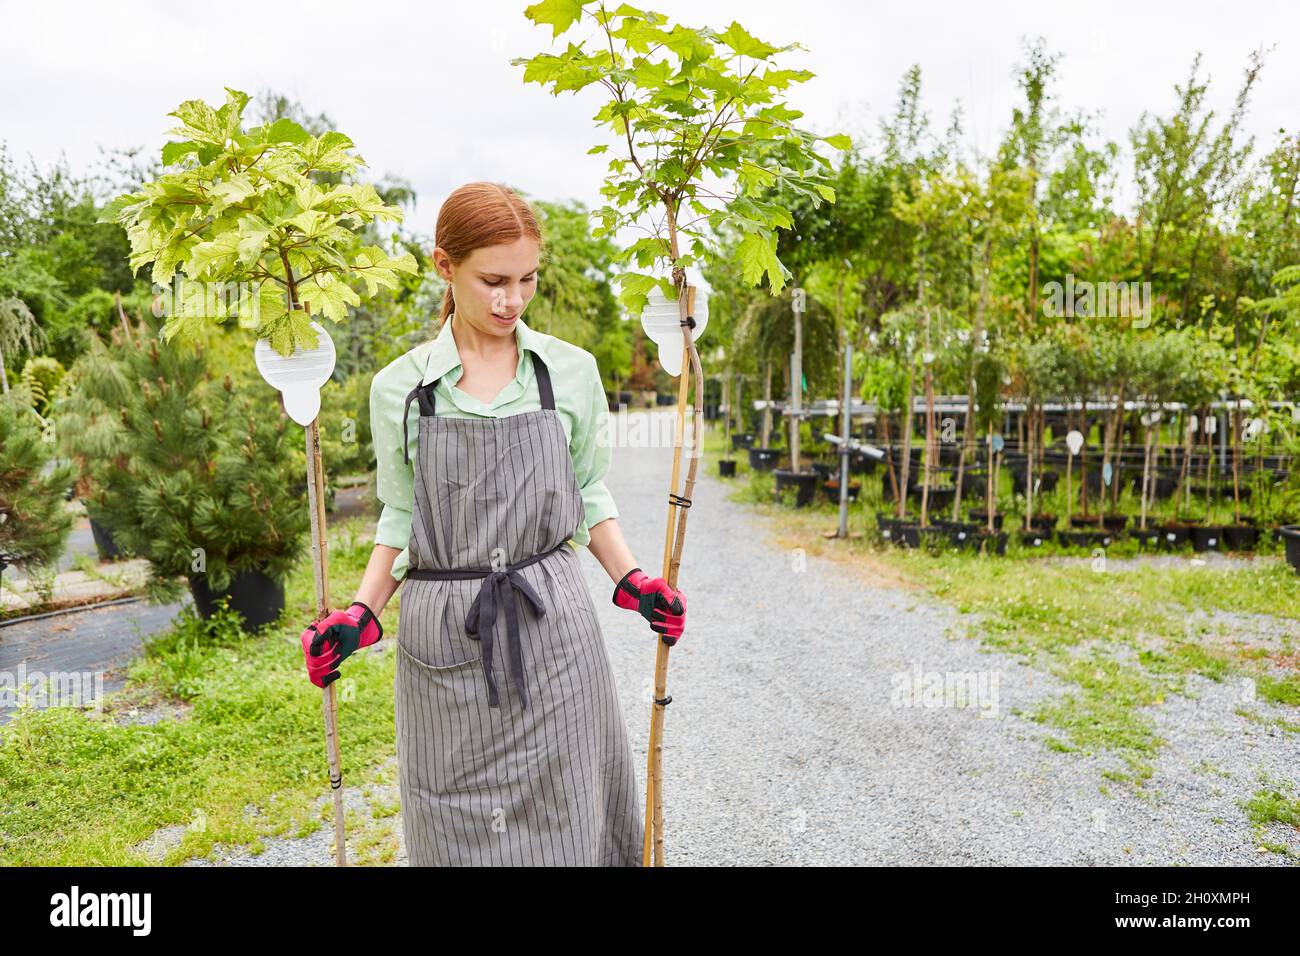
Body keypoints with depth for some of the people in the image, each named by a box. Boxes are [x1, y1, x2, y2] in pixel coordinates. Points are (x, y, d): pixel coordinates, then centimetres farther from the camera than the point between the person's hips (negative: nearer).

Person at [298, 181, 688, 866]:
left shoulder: (572, 371, 1)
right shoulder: (398, 388, 0)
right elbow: (400, 518, 8)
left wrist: (631, 581, -2)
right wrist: (361, 616, -3)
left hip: (551, 625, 0)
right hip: (442, 637, 0)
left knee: (566, 818, 11)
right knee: (458, 826, 13)